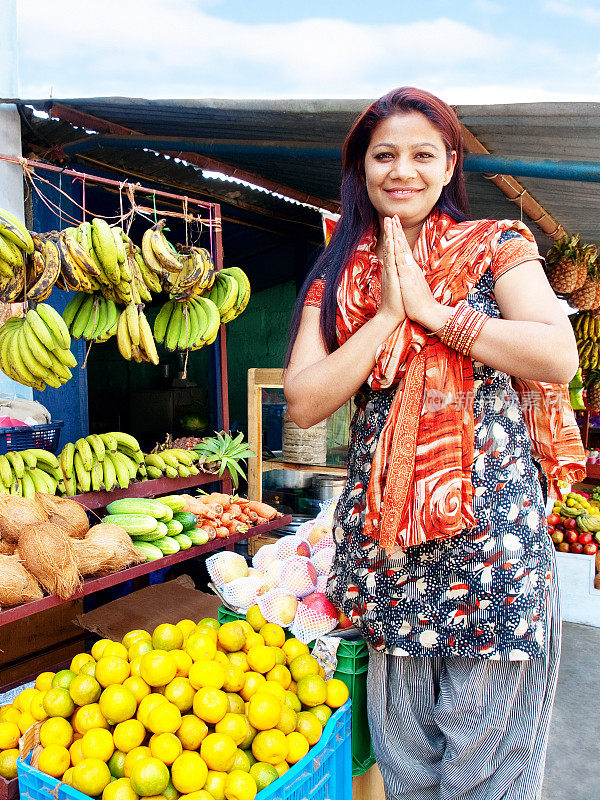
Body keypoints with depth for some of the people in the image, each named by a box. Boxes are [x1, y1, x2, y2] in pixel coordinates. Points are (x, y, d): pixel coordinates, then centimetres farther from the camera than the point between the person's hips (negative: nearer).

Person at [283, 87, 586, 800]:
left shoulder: (496, 247, 4)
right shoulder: (337, 278, 8)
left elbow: (558, 357, -12)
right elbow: (303, 402, -3)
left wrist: (431, 308, -12)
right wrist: (387, 315, -10)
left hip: (492, 531, -2)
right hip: (384, 538, 2)